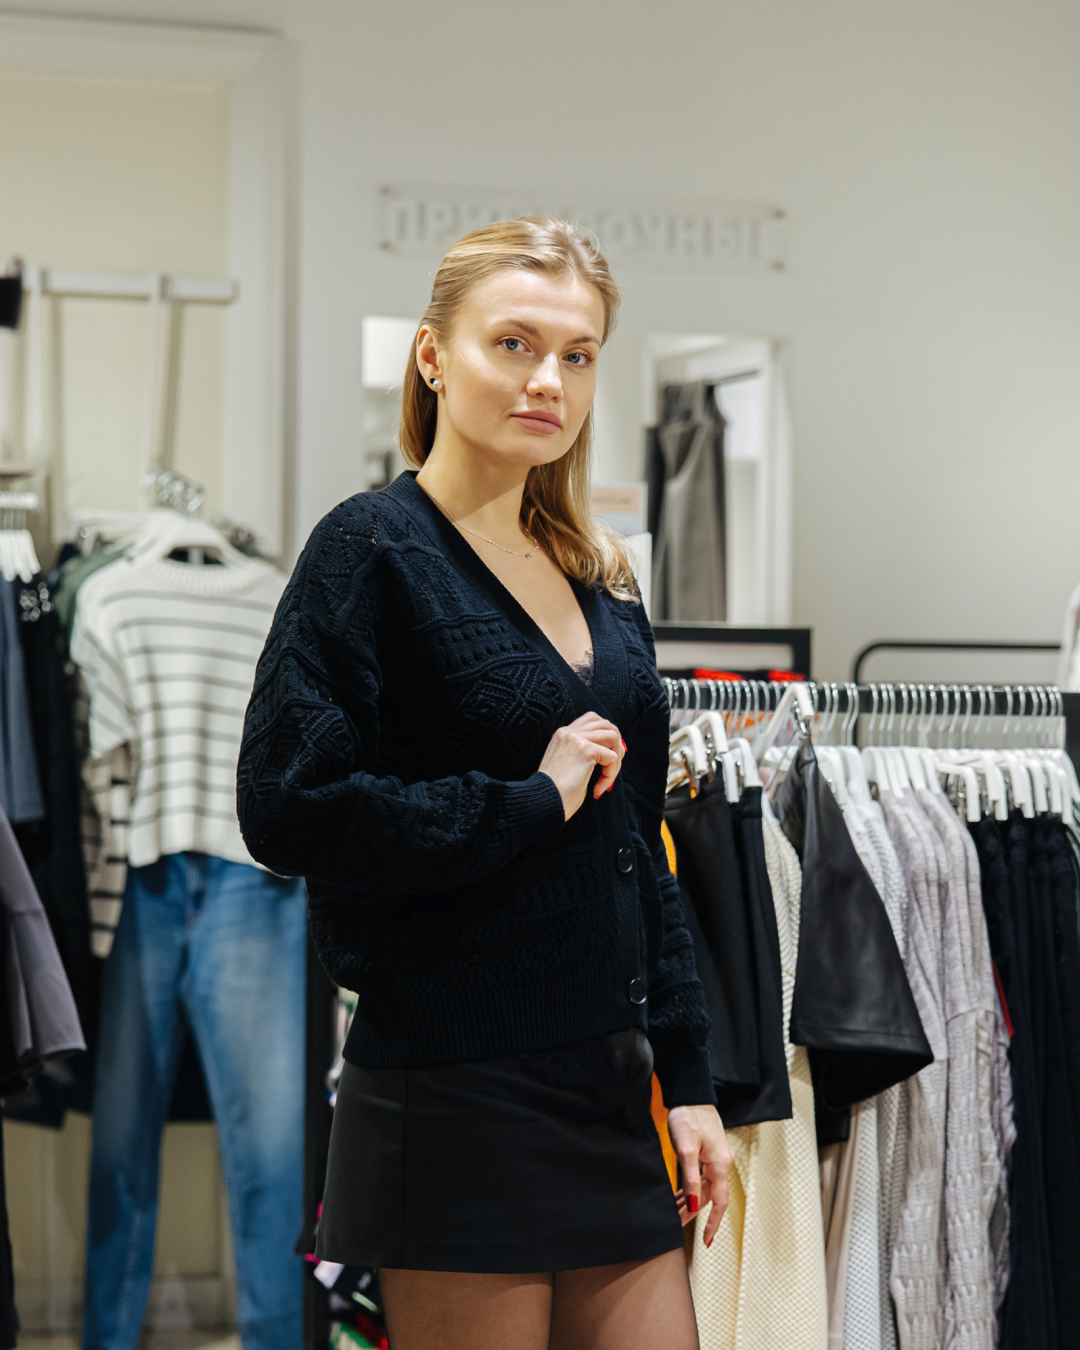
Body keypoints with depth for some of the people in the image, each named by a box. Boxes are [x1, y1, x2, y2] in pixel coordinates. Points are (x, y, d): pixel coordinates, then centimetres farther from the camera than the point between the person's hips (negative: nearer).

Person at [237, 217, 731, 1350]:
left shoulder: (596, 576, 13)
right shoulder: (375, 548, -7)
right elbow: (288, 808, -18)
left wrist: (688, 1079, 12)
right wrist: (531, 801, -14)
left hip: (608, 1089, 7)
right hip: (455, 1101, -6)